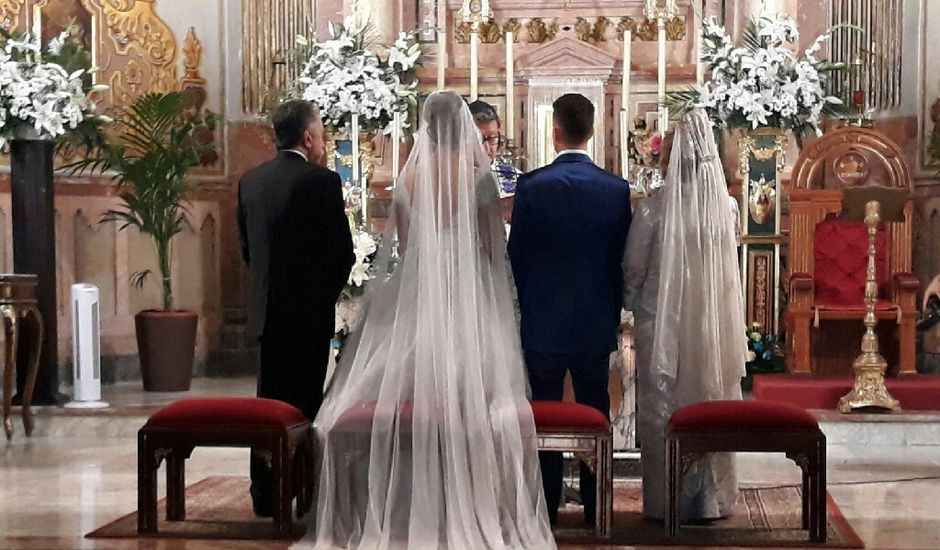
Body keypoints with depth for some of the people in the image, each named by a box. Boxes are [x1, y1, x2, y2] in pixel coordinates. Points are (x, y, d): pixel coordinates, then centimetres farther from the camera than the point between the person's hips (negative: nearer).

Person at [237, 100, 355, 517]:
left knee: (269, 400, 12)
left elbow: (246, 247, 11)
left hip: (266, 310, 6)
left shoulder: (250, 181, 5)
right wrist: (328, 292, 7)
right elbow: (343, 251, -10)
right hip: (310, 310, -6)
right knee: (303, 403, 1)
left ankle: (264, 494, 15)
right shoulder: (322, 181, -13)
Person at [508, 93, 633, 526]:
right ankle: (595, 507, 14)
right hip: (596, 323, 2)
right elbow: (621, 261, 3)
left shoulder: (532, 186, -11)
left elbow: (516, 257, -5)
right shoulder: (616, 189, -4)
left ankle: (546, 506, 10)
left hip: (543, 322, -2)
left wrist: (519, 310, 8)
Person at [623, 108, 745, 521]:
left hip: (662, 325, -3)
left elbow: (632, 271, -5)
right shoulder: (726, 208, -4)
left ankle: (667, 501, 12)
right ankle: (711, 498, 20)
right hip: (714, 328, 3)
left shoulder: (653, 209, -14)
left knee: (663, 411, 8)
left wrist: (631, 303, 14)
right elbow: (729, 271, 7)